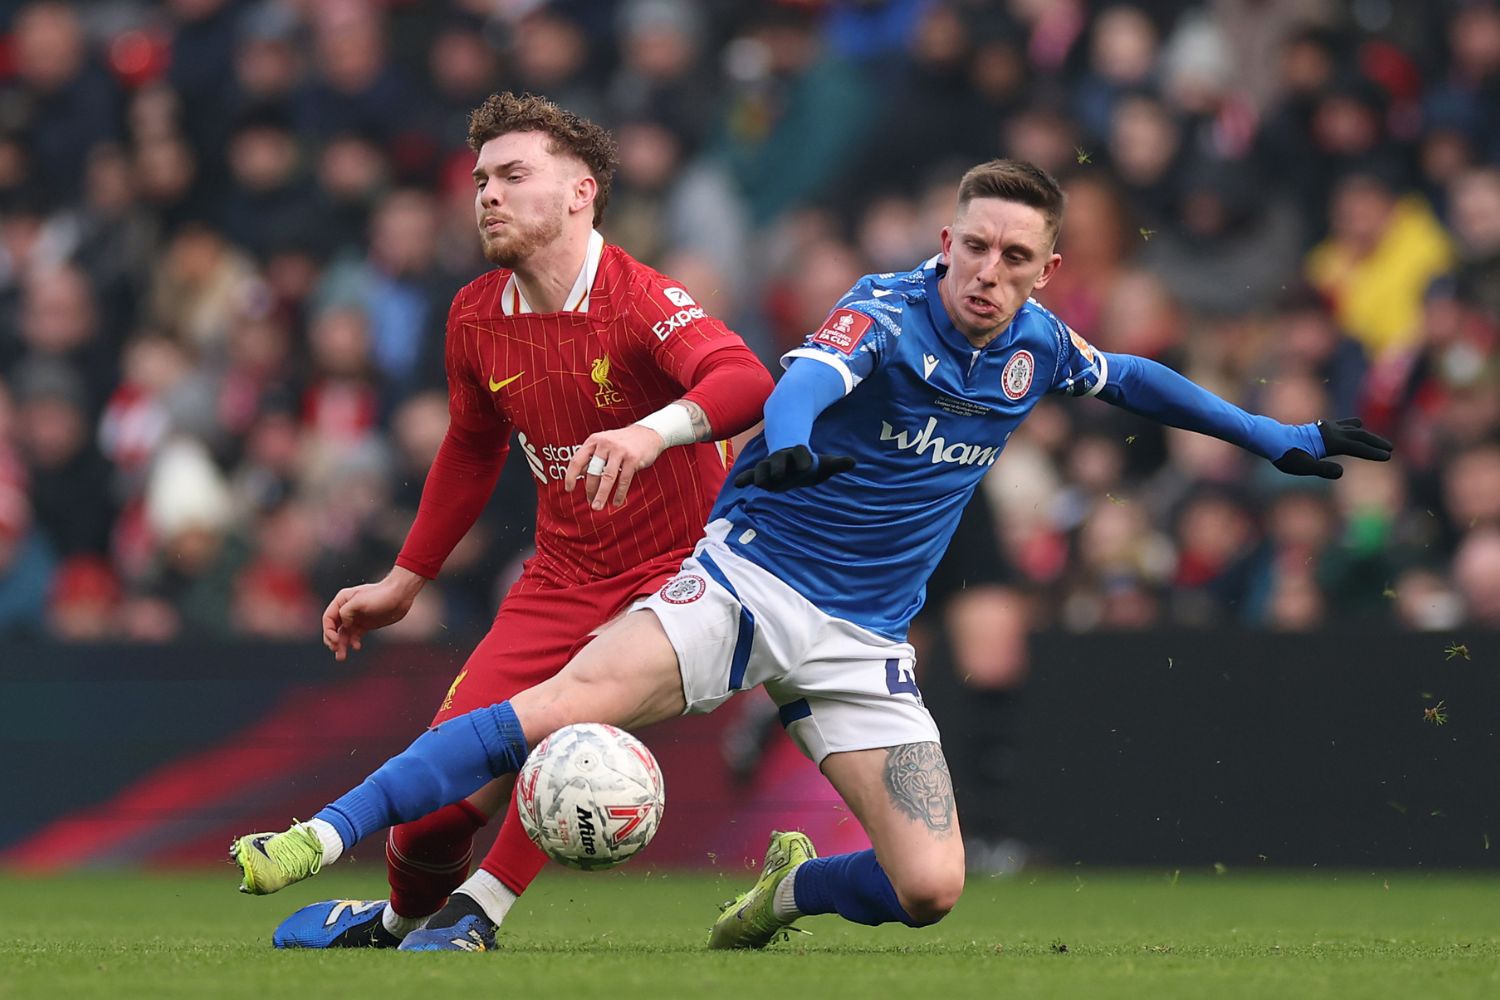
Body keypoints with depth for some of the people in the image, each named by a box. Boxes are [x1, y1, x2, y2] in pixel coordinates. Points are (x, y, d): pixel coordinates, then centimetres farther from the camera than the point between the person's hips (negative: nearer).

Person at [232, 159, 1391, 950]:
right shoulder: (890, 312, -13)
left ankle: (792, 888, 22)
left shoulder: (1037, 346, 5)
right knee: (563, 706, -27)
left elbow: (1134, 378, 27)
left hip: (861, 640, 4)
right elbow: (809, 376, -35)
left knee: (930, 889, -12)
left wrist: (1276, 439, 30)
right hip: (747, 580, -4)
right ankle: (321, 840, -27)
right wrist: (787, 442, -58)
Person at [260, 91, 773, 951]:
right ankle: (401, 920, 26)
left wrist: (654, 430, -57)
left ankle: (479, 912, -12)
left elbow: (747, 381, -38)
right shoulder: (477, 319, 2)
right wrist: (405, 582, 23)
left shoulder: (638, 302, -18)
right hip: (561, 579, 5)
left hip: (678, 570, -5)